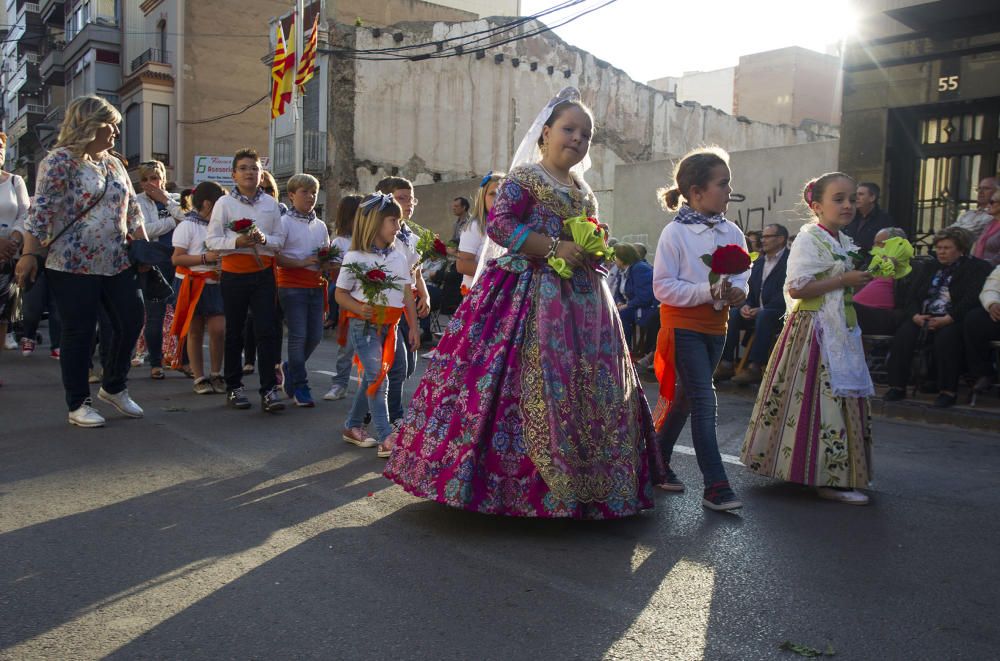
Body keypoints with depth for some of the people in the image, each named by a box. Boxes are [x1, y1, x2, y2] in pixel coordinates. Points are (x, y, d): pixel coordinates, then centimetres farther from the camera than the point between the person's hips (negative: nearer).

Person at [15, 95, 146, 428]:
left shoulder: (114, 164, 14)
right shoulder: (60, 161, -7)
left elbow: (132, 210, 18)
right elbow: (40, 211, -12)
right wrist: (31, 253, -17)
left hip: (117, 263, 7)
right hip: (73, 266, -7)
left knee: (131, 322, 6)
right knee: (79, 334, 1)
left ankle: (114, 387, 27)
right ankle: (78, 404, 15)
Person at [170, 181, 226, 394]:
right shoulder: (187, 225, -6)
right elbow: (176, 258, -12)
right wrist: (205, 258, -20)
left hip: (214, 283, 5)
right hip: (192, 284, -4)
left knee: (219, 330, -3)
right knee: (195, 332, 4)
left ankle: (216, 374, 12)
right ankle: (200, 378, 11)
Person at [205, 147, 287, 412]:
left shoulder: (270, 203, 8)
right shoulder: (224, 203, 1)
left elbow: (280, 239, 8)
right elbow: (211, 240, -3)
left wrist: (264, 239, -12)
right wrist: (238, 241, -18)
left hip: (263, 273, 1)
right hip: (234, 274, -1)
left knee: (267, 331, -6)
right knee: (233, 332, 8)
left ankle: (269, 390, -4)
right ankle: (234, 388, 21)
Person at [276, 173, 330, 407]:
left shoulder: (320, 225, 13)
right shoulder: (284, 222, -4)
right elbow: (275, 256, -12)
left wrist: (326, 267, 0)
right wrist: (302, 263, -20)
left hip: (316, 286, 6)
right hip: (292, 285, -6)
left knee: (315, 335, 6)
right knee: (298, 335, -4)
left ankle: (290, 369, 31)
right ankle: (299, 387, 7)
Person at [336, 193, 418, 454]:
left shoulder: (399, 255, 8)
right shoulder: (355, 257, -7)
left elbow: (407, 293, 12)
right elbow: (341, 294, -3)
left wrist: (413, 326, 10)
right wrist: (359, 308, -23)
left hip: (390, 326, 6)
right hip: (364, 325, -6)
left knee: (371, 378, 12)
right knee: (377, 378, -12)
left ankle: (352, 426, 29)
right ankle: (386, 439, -12)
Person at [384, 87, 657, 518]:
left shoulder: (584, 193, 19)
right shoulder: (525, 176, -2)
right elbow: (499, 223, -14)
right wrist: (553, 248, -20)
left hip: (582, 301, 8)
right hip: (528, 296, -7)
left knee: (589, 388, 7)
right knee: (526, 387, -12)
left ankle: (584, 483, 18)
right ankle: (509, 479, 0)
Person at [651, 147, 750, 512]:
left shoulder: (732, 232, 5)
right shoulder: (675, 232, -12)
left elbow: (742, 275, 11)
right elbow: (663, 287, -14)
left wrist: (737, 291, -12)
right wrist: (707, 292, -24)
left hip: (715, 327, 6)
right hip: (683, 326, -6)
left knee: (685, 398, 14)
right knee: (704, 401, -9)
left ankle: (658, 463, 30)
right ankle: (716, 486, -4)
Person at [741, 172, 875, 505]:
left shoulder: (845, 243, 15)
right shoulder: (809, 239, -12)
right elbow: (796, 288, -21)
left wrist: (863, 279, 7)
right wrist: (844, 281, -20)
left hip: (841, 331, 9)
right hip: (814, 330, -9)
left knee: (845, 396, 12)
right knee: (823, 396, -9)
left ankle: (845, 473, 23)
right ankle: (828, 479, -4)